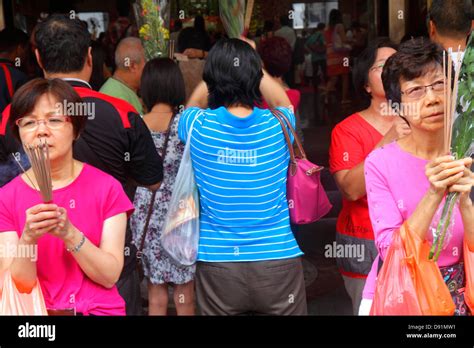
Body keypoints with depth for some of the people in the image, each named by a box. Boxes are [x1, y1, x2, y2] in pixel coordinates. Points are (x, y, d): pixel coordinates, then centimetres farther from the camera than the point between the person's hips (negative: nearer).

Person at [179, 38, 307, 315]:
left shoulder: (199, 126, -8)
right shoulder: (278, 126, -8)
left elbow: (195, 103, 18)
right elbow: (282, 101, 18)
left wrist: (219, 65, 25)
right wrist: (252, 63, 26)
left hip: (217, 264, 1)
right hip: (278, 261, 0)